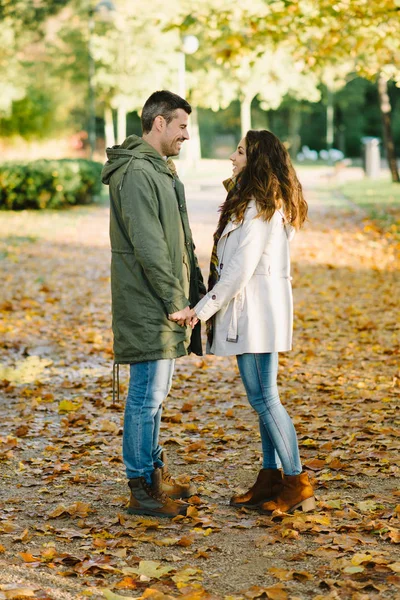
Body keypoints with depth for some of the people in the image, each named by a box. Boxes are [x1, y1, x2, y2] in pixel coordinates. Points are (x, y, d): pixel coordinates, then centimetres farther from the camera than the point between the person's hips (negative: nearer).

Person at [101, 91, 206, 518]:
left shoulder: (161, 169, 17)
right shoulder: (136, 173, -16)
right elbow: (148, 246, -21)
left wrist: (193, 289, 16)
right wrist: (175, 300, -18)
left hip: (163, 305, 10)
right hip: (147, 307, -10)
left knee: (155, 393, 17)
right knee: (147, 395, -4)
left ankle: (154, 473, 28)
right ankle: (141, 488, 3)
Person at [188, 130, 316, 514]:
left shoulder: (258, 205, -14)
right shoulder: (273, 203, 17)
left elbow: (240, 268, -19)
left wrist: (204, 308, -16)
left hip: (256, 309, -10)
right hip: (255, 309, 10)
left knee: (263, 397, -7)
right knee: (263, 396, 12)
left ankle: (297, 483, -1)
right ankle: (271, 479, 19)